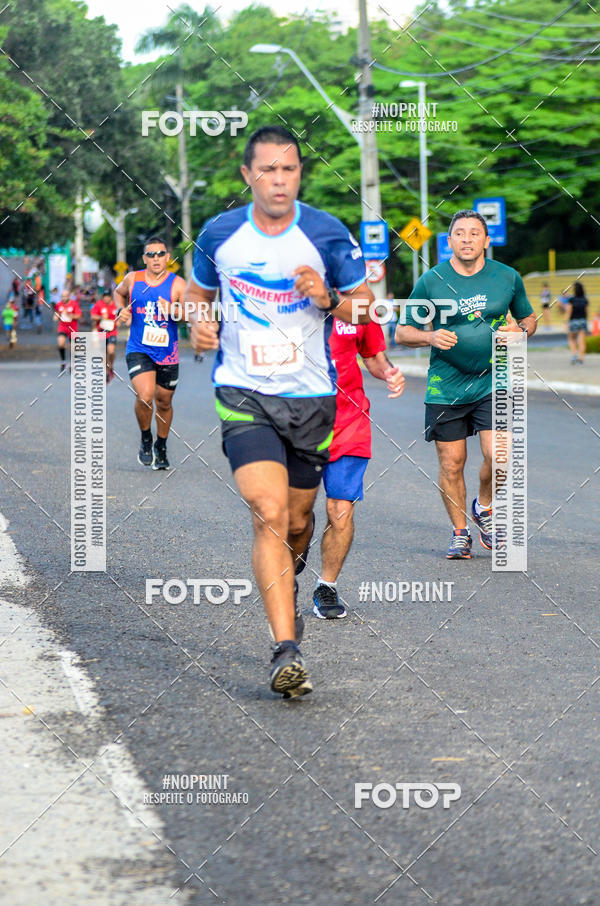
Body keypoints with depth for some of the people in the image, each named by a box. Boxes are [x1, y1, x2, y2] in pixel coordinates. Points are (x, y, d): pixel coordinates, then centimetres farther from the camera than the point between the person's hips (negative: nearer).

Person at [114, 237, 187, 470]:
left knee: (164, 402, 13)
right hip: (138, 350, -1)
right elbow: (118, 293, 22)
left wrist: (173, 311, -29)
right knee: (145, 396, -22)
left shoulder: (177, 285, -6)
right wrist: (121, 310, 3)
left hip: (167, 353, 1)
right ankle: (145, 440, 4)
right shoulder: (132, 279, 0)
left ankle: (161, 447, 37)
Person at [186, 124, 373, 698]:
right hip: (244, 393, -1)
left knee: (297, 520, 14)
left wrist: (328, 299, -16)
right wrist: (199, 323, -4)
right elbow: (198, 291, 18)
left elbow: (365, 306, 4)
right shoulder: (219, 235, -1)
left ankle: (287, 585, 49)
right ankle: (286, 650, -22)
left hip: (311, 396, 1)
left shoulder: (328, 234, -4)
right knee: (268, 514, -18)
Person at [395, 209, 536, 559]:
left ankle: (484, 507, 16)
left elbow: (528, 317, 17)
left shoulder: (508, 277, 2)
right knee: (452, 464, 3)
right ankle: (460, 532, 22)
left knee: (499, 456, -14)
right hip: (446, 386, 0)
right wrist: (431, 337, -17)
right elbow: (403, 332, 3)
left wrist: (520, 330, -6)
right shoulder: (430, 282, -2)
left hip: (493, 382, 0)